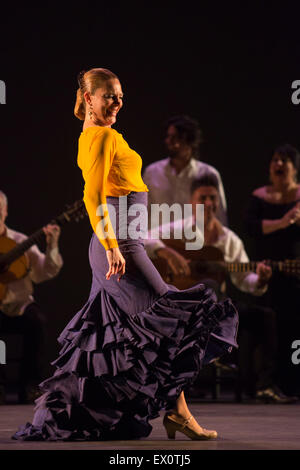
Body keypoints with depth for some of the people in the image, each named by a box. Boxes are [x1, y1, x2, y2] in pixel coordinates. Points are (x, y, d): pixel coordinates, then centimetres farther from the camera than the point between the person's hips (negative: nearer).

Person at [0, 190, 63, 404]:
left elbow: (44, 273, 1)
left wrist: (52, 247, -16)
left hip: (18, 307, 2)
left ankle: (29, 386, -18)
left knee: (36, 318, -30)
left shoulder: (20, 241, 10)